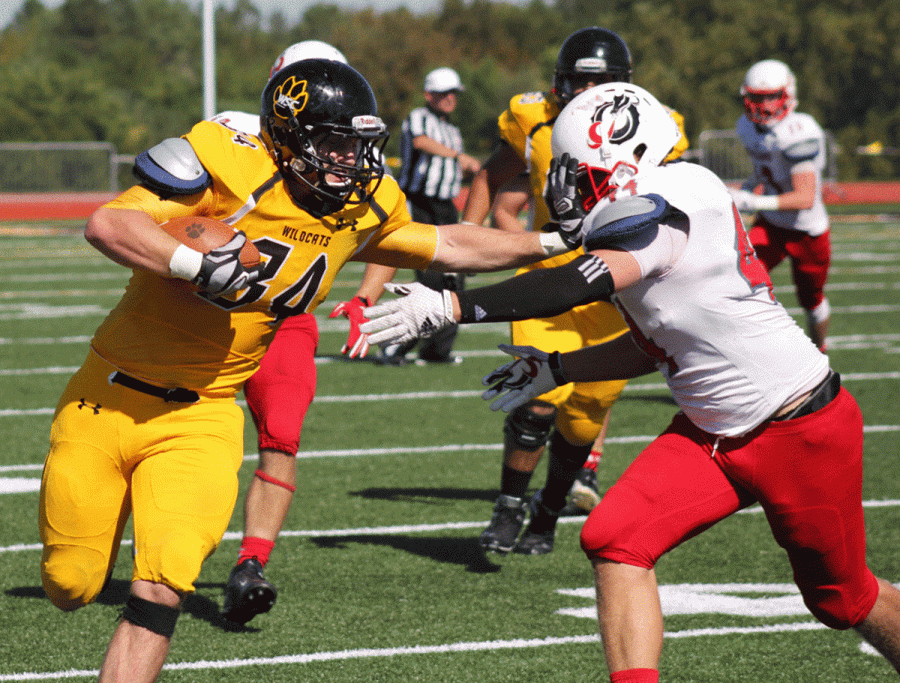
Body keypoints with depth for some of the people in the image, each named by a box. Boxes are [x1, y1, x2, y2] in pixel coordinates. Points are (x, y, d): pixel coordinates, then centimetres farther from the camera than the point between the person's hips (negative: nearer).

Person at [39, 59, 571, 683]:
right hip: (111, 397, -3)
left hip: (199, 418, 3)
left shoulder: (361, 211, -1)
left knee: (161, 593, -16)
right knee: (70, 588, 9)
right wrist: (199, 265, -39)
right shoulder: (230, 169, -21)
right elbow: (108, 225, -28)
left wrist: (554, 245, 19)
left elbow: (450, 247, 16)